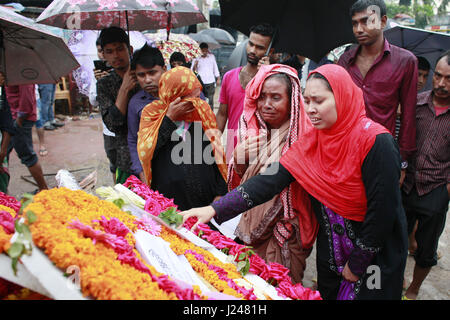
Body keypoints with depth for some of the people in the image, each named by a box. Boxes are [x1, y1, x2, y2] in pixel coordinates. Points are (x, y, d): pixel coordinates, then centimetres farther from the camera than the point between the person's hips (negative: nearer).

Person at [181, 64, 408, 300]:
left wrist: (357, 264, -11)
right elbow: (273, 179, -15)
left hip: (376, 258, -5)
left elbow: (383, 210, -21)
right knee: (327, 294, 22)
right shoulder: (312, 136, -8)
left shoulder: (375, 141, -25)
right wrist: (215, 209, -24)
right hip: (330, 251, 5)